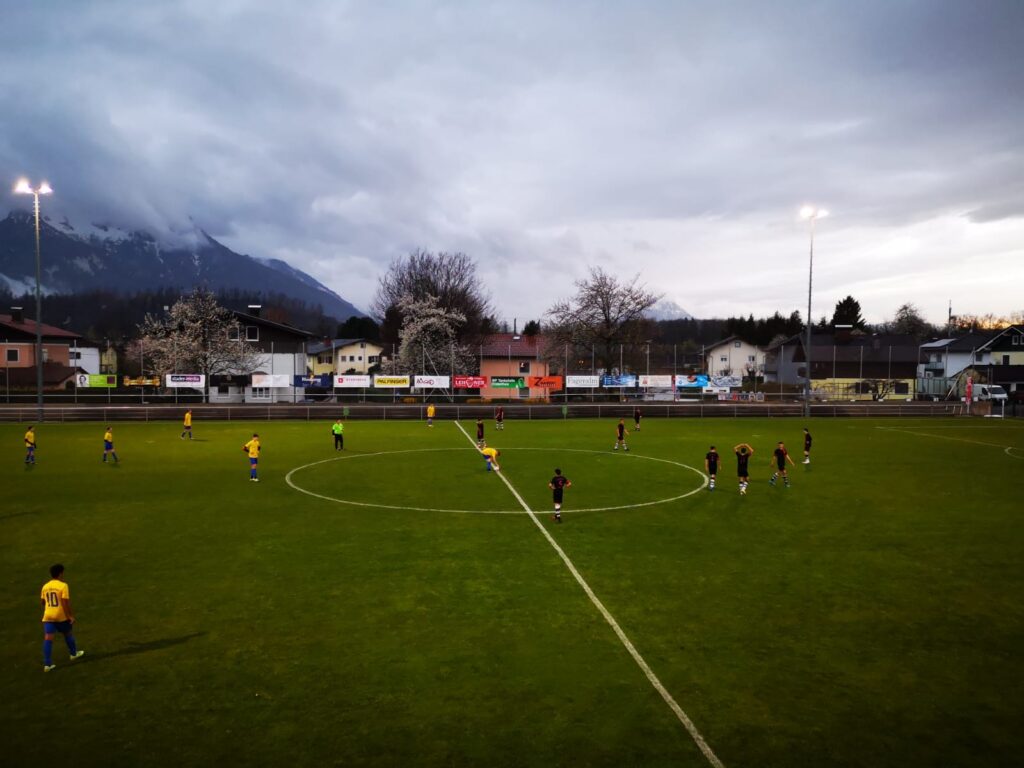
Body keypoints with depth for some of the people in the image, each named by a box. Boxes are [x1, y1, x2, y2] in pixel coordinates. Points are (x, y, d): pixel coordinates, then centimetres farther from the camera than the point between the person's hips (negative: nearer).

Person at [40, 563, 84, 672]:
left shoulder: (45, 586, 4)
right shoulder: (63, 585, -13)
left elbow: (42, 601, 15)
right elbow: (66, 602, -17)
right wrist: (71, 615, -10)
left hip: (48, 616, 3)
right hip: (61, 616, -3)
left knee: (48, 638, -1)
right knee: (67, 634, 19)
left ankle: (47, 664, -6)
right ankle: (74, 653, 38)